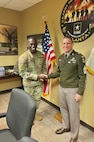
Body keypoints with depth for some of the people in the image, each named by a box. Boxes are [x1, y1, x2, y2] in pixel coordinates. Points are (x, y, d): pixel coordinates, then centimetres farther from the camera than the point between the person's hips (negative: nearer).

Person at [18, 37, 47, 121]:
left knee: (37, 99, 21)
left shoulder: (41, 55, -3)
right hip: (29, 83, -4)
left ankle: (36, 113, 47)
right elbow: (22, 72, -19)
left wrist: (44, 75, -9)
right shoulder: (23, 57, -17)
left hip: (39, 82, 4)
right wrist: (36, 76, -23)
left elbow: (44, 67, 8)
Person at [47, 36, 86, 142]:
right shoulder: (60, 57, 6)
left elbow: (82, 76, -13)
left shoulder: (79, 57, -13)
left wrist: (80, 92, -15)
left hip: (73, 89, -6)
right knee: (63, 109, 20)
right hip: (62, 88, 6)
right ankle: (65, 127, 46)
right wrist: (48, 76, 3)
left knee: (73, 113, 8)